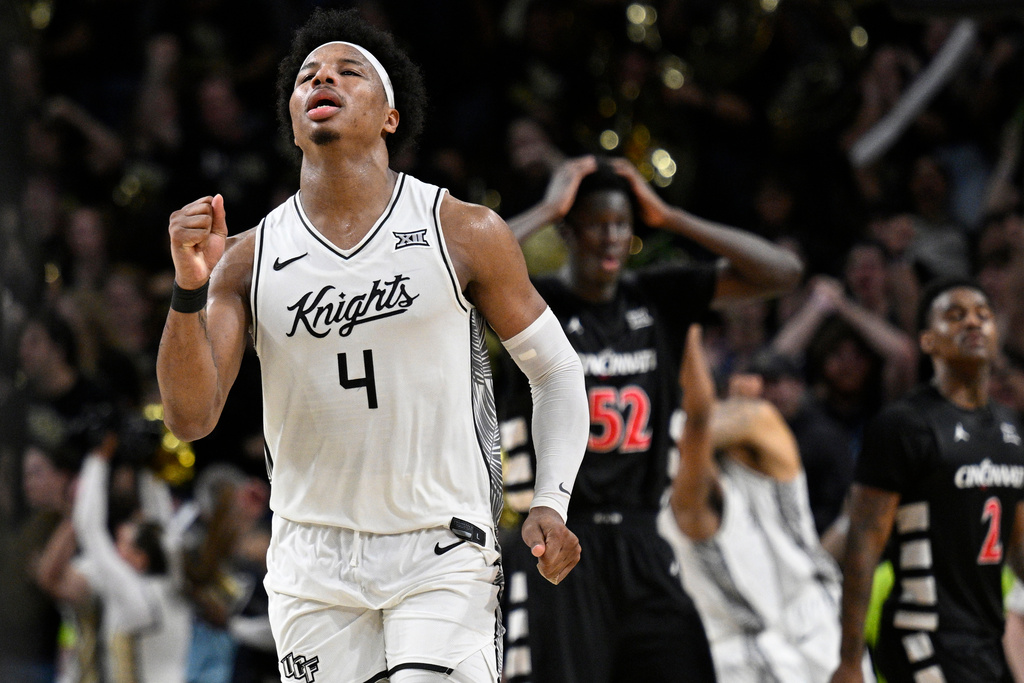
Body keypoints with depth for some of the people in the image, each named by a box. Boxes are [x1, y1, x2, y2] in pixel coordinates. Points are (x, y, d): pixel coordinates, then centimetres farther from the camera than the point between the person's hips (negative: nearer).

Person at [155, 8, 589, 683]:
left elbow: (557, 371, 6)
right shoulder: (249, 259, 3)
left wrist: (551, 505, -7)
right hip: (314, 563, 2)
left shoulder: (465, 233, -2)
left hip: (445, 553, -2)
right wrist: (190, 290, -19)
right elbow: (191, 417, -4)